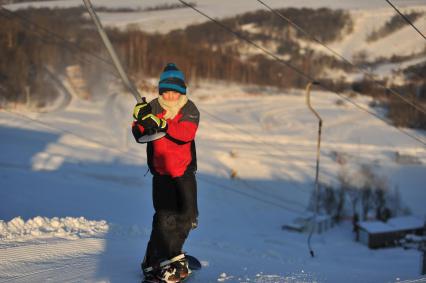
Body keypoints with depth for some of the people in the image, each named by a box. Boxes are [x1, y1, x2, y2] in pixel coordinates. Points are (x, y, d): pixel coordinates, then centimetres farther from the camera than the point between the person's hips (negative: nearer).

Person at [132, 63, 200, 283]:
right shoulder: (154, 108, -2)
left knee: (187, 215, 8)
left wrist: (161, 124, -36)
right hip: (161, 171, -2)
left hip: (184, 170, 2)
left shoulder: (189, 110, -3)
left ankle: (169, 254, 28)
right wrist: (140, 120, -28)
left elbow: (187, 133, -23)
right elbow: (139, 135, -7)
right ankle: (154, 263, -1)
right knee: (165, 217, -12)